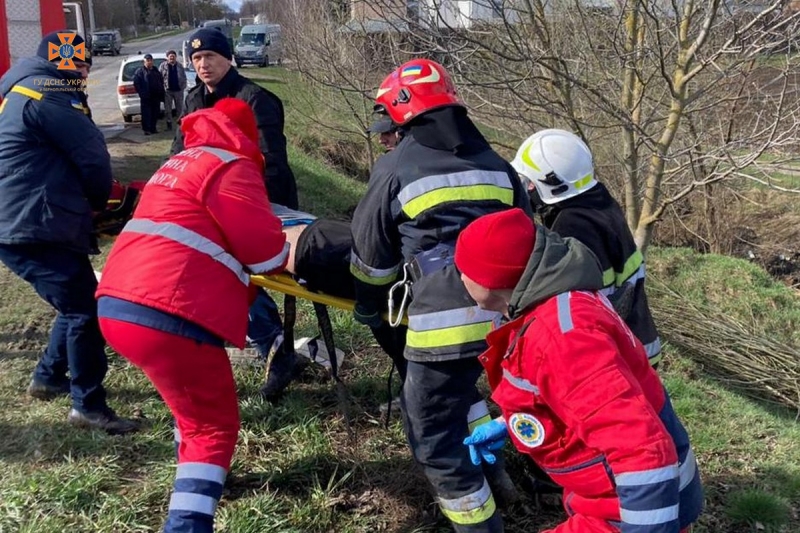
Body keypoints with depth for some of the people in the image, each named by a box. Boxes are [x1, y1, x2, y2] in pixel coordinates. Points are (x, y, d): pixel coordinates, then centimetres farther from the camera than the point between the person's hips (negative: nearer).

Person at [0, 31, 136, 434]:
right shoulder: (48, 92, -11)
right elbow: (92, 154, -12)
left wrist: (85, 201, 15)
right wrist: (100, 200, 6)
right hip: (35, 229, -11)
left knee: (77, 304, 19)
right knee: (86, 310, -7)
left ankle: (48, 377, 32)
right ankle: (88, 406, 1)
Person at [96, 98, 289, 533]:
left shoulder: (181, 163, 25)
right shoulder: (230, 168, -3)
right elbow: (265, 249, -8)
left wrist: (240, 276, 25)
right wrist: (285, 257, 13)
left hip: (117, 304, 9)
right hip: (166, 316, -9)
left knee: (197, 401, 30)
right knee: (213, 426, 1)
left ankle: (197, 474, 42)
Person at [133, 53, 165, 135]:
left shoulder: (156, 71, 18)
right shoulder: (140, 71, 1)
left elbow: (161, 82, 20)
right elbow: (136, 83, -6)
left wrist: (161, 93, 9)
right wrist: (141, 93, -15)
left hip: (156, 96, 6)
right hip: (146, 97, -5)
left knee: (155, 113, 8)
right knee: (146, 113, -7)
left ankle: (153, 128, 16)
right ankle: (146, 129, -5)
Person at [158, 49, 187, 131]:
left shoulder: (180, 66, 8)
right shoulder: (163, 66, 1)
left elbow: (184, 77, 10)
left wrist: (183, 86, -1)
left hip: (178, 90, 2)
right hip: (167, 90, -2)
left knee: (180, 108, 7)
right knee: (167, 109, 2)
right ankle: (169, 123, 10)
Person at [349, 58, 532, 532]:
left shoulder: (397, 168, 1)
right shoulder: (496, 164, 15)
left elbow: (372, 256, 9)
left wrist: (369, 309, 26)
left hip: (445, 321, -6)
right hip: (504, 315, 7)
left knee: (437, 439, 10)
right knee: (458, 387, 33)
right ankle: (491, 473, 42)